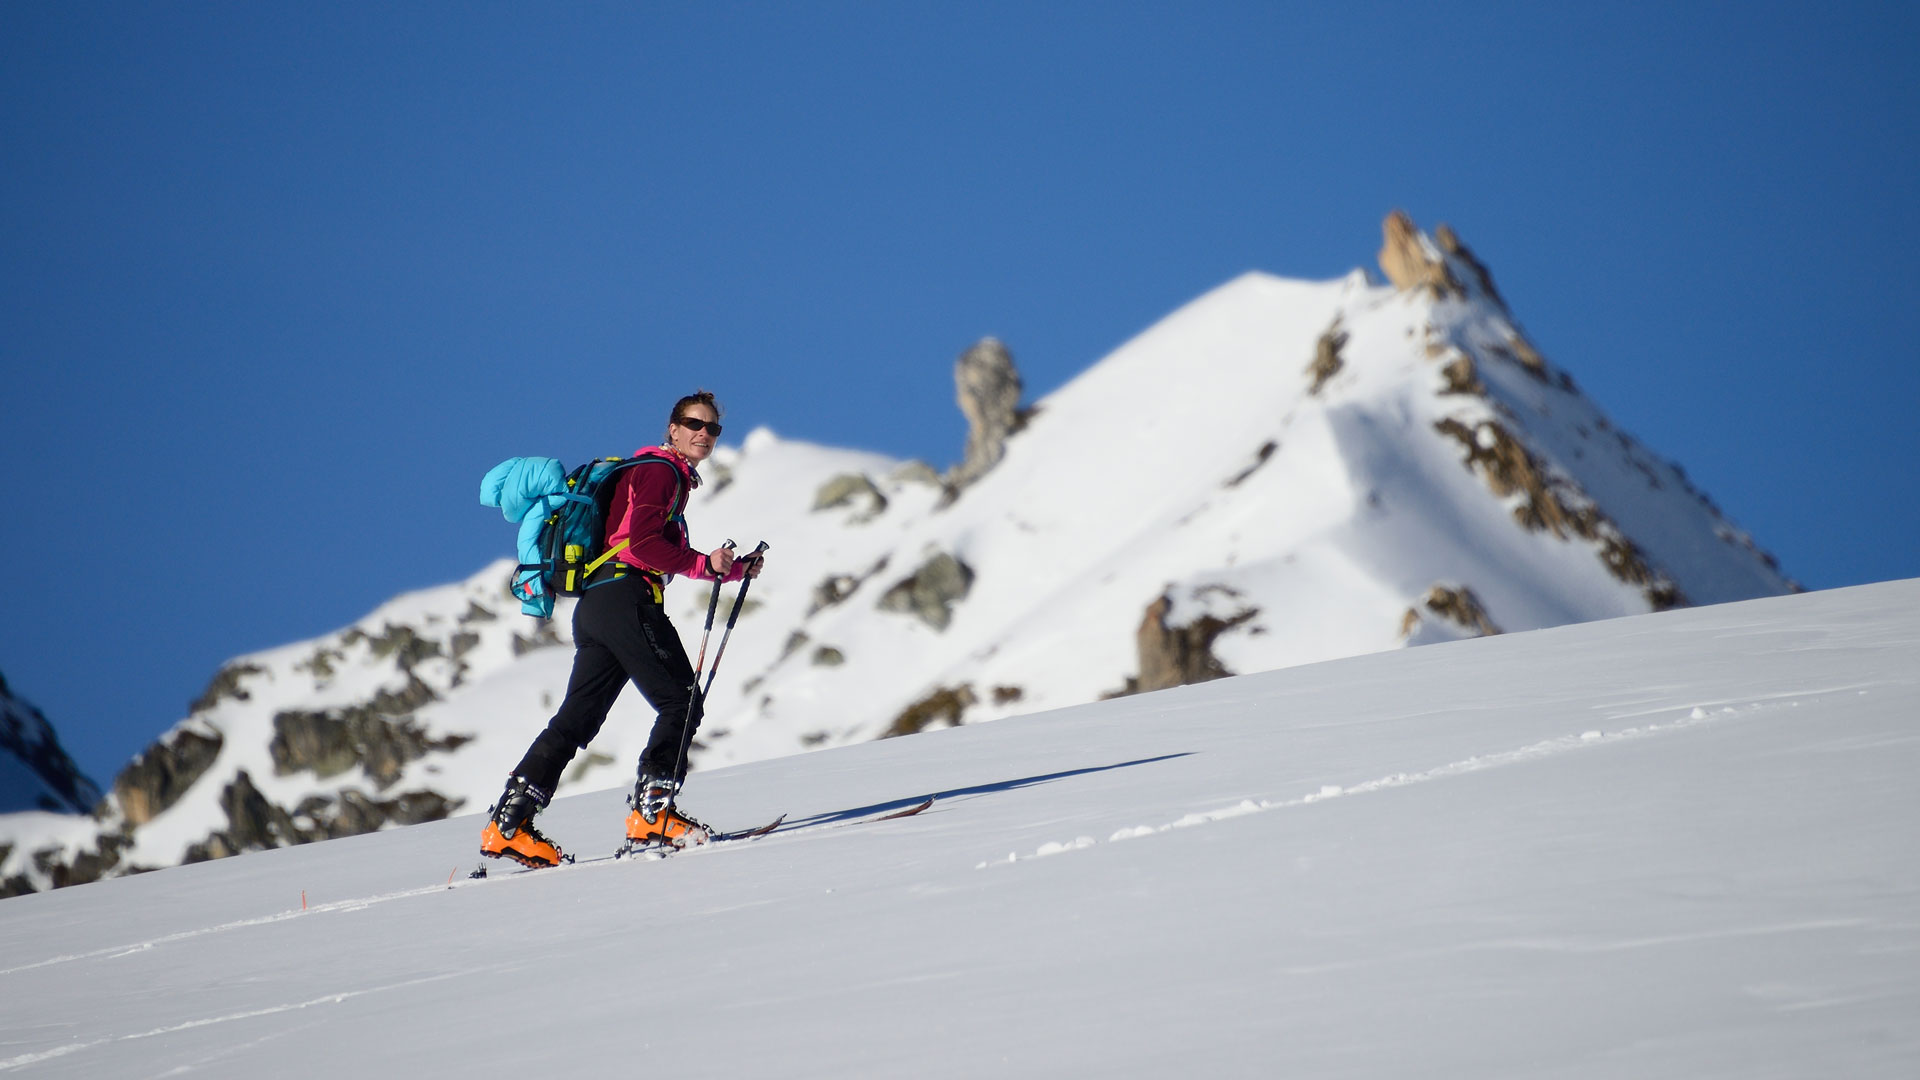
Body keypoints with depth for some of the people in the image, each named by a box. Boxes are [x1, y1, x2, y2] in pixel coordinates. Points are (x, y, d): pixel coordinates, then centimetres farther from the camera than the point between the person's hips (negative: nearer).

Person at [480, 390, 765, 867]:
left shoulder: (671, 477, 29)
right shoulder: (659, 470, -2)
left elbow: (669, 555, 31)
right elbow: (642, 541, -15)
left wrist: (736, 568, 26)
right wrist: (705, 565, -14)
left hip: (595, 607, 10)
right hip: (626, 598, -10)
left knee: (578, 718, 5)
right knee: (682, 702, -8)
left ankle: (508, 823, 0)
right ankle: (652, 810, -15)